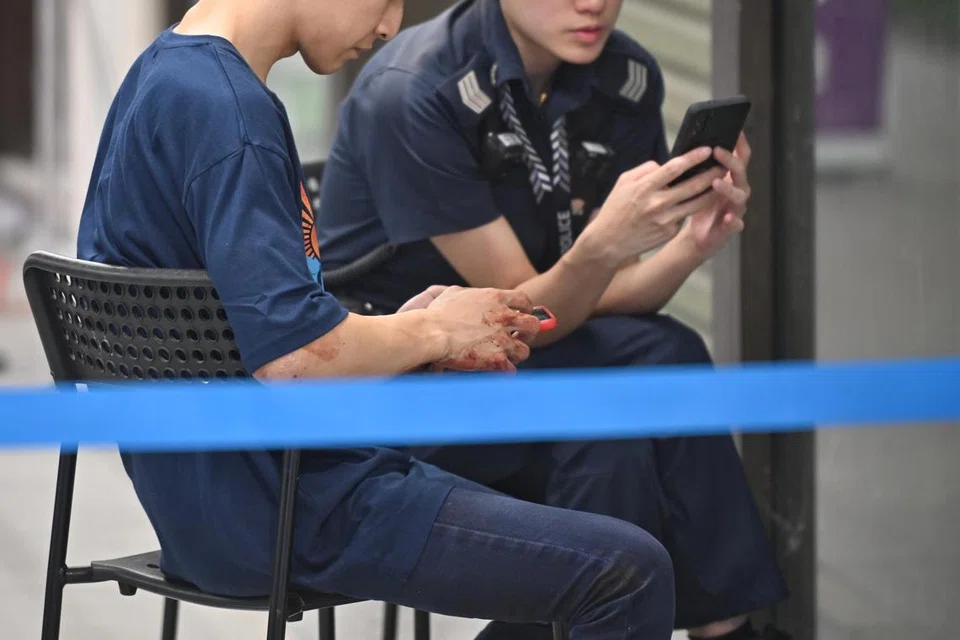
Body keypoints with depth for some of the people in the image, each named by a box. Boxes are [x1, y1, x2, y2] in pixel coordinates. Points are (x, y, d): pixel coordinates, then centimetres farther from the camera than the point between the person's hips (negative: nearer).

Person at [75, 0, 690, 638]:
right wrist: (432, 331, -10)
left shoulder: (165, 74, 12)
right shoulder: (222, 108, -20)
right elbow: (290, 356, -28)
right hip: (290, 510, -11)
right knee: (629, 569, -11)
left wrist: (397, 327, 6)